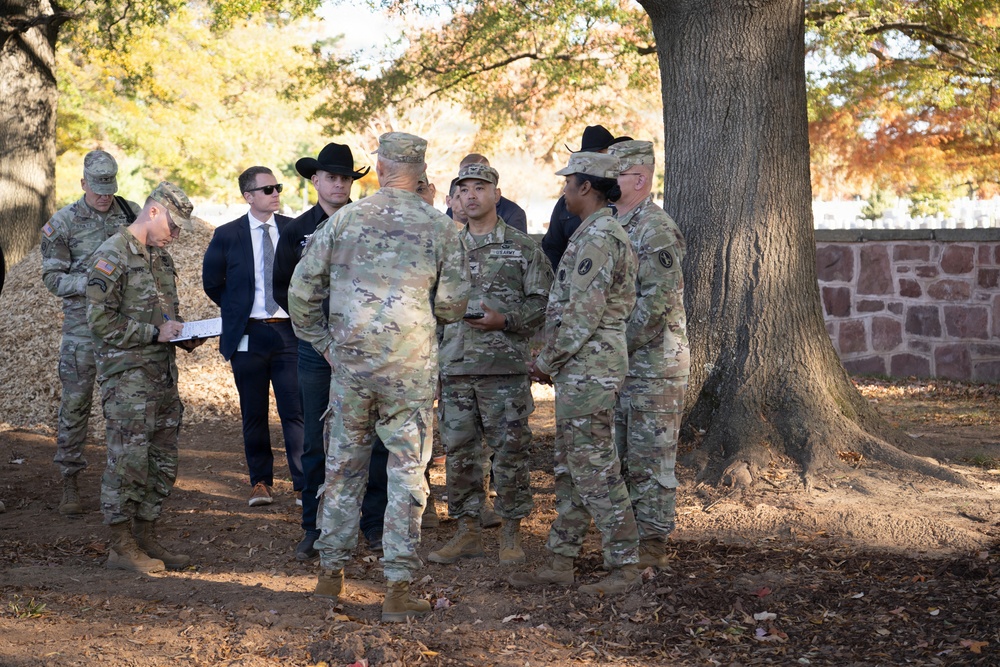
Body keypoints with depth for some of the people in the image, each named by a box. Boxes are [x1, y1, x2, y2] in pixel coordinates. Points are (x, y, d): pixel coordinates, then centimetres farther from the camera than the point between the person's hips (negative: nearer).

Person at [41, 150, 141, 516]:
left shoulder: (132, 213, 5)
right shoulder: (63, 223, -3)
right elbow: (53, 278, -4)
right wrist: (92, 283, -18)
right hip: (83, 324, -2)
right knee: (75, 403, 0)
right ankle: (70, 483, 8)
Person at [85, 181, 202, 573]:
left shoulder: (160, 257, 18)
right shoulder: (112, 256, -10)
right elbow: (100, 320, -16)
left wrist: (182, 335, 7)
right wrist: (155, 333, -17)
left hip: (162, 375, 9)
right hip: (127, 376, -9)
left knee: (162, 463, 10)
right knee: (128, 460, -6)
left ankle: (146, 537, 20)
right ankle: (121, 548, 1)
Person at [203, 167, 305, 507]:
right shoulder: (227, 236, 0)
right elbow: (212, 283, 11)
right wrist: (240, 310, 11)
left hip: (290, 331, 0)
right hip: (249, 335, 0)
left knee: (296, 410, -3)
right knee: (254, 414, 8)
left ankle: (304, 484, 2)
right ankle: (260, 482, 19)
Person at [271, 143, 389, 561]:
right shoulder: (297, 231, 7)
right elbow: (283, 288, 11)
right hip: (317, 347, 0)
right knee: (316, 444, 2)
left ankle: (375, 525, 11)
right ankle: (315, 530, 11)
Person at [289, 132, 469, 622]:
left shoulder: (345, 219, 1)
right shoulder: (440, 228, -3)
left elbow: (302, 291, 4)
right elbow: (452, 306, 0)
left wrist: (324, 343, 16)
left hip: (350, 361, 2)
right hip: (410, 367, -2)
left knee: (343, 466, 15)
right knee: (407, 472, 3)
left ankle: (330, 573, 22)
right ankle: (397, 590, 2)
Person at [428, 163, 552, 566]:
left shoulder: (524, 248, 3)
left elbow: (543, 302, 0)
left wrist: (504, 320, -16)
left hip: (506, 366, -4)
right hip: (454, 367, 4)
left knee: (510, 451, -1)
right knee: (459, 452, 6)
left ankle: (511, 533, 9)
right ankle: (467, 531, 15)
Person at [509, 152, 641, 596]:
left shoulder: (598, 237, -17)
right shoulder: (595, 233, 17)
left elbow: (583, 312, -22)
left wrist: (548, 361, -12)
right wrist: (552, 360, 18)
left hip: (589, 368, -11)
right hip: (580, 369, 11)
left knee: (595, 469, -6)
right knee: (569, 469, 13)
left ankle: (624, 566, 0)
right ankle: (561, 563, 18)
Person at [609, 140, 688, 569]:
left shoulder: (657, 230, -14)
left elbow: (659, 300, -22)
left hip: (654, 363, -10)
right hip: (618, 364, 10)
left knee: (650, 457, -4)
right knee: (617, 453, 13)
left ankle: (651, 545, 2)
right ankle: (626, 537, 21)